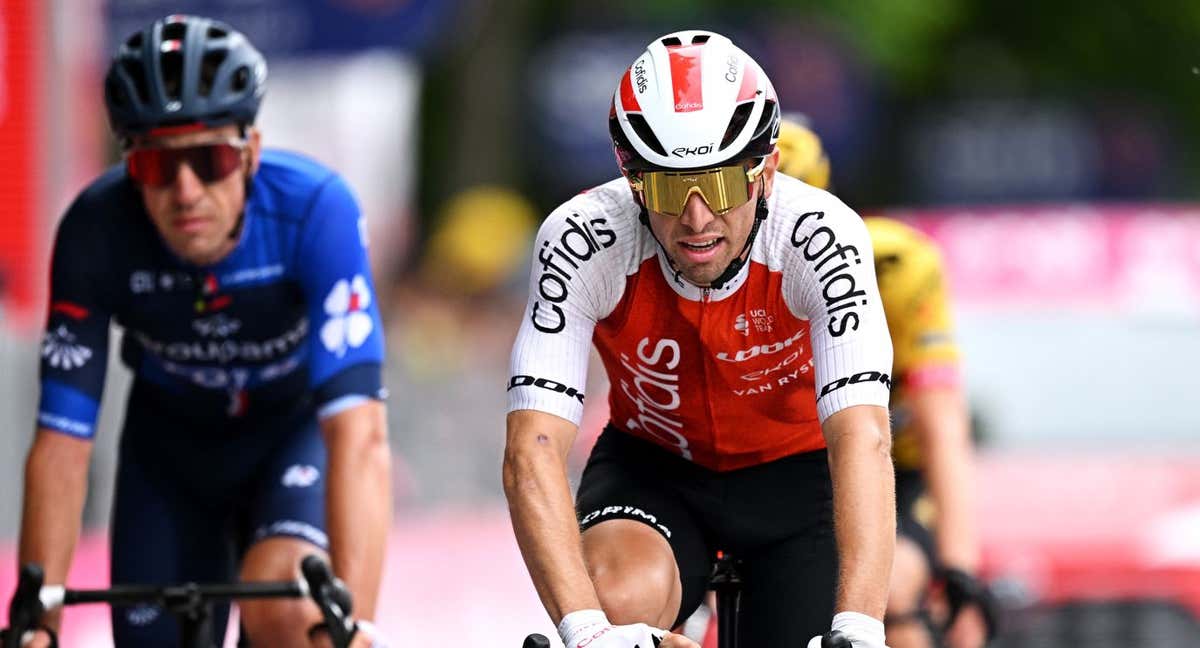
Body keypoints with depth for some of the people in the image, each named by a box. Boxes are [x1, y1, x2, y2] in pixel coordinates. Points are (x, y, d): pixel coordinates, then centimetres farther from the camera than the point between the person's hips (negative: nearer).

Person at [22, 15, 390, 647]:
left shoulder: (314, 208, -34)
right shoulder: (96, 230, -27)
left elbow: (359, 435, -41)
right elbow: (61, 445, -24)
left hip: (297, 428, -2)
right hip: (171, 437, 3)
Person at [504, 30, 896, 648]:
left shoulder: (822, 236, -31)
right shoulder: (581, 239, -29)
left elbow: (863, 438, -41)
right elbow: (533, 449, -36)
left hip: (794, 475, 1)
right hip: (652, 464, -1)